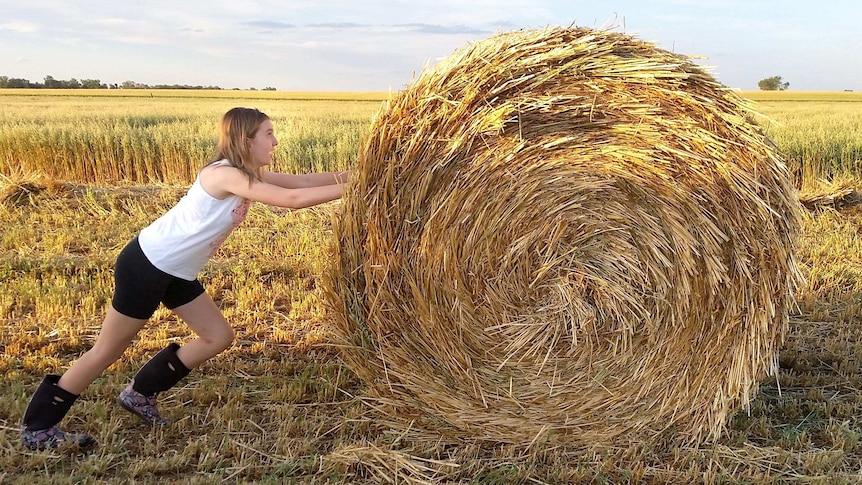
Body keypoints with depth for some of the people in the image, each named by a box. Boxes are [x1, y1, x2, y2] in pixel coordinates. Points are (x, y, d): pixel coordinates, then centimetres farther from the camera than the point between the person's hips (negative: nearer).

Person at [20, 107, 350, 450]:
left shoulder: (249, 176, 4)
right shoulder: (226, 174, -24)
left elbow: (302, 181, 3)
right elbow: (292, 199, -30)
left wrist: (350, 174, -6)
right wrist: (348, 187, -26)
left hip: (176, 273, 10)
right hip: (145, 266, -9)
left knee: (219, 337, 8)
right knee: (107, 351, 2)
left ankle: (139, 394, 23)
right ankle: (37, 428, 19)